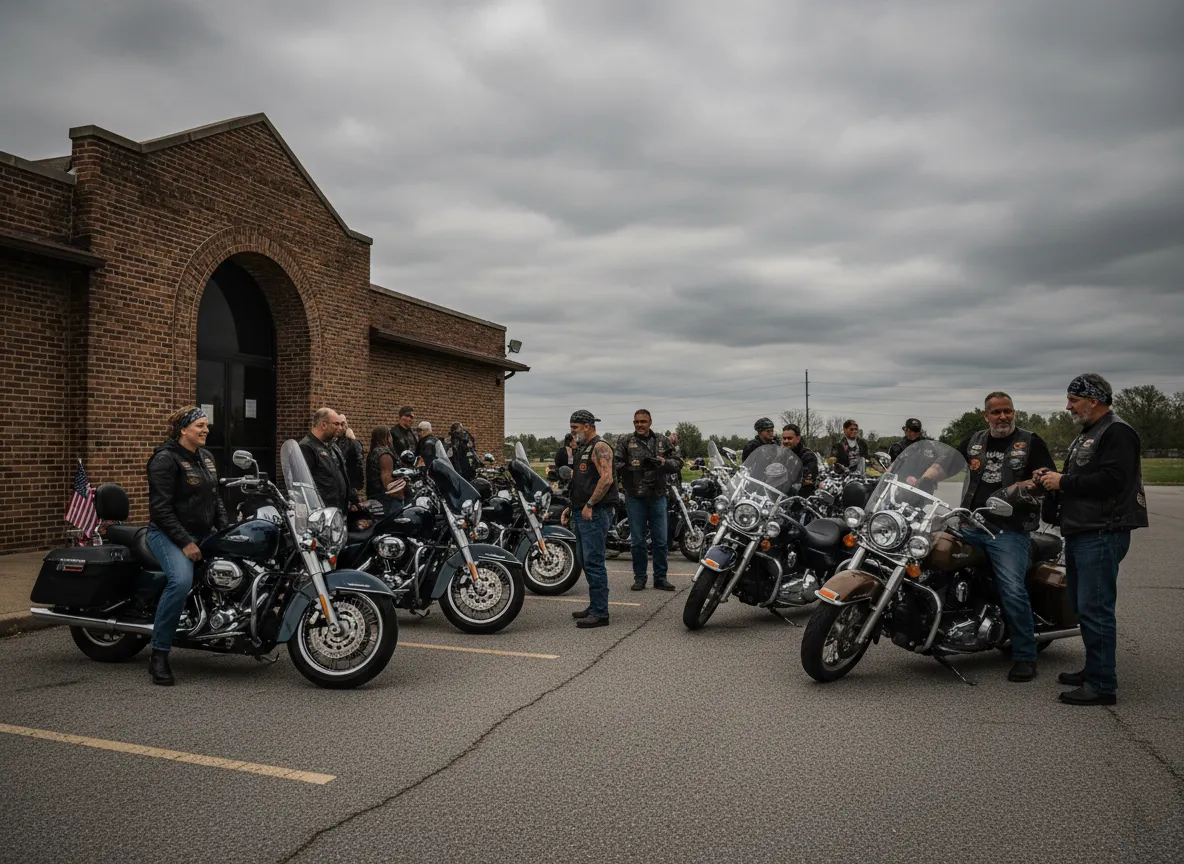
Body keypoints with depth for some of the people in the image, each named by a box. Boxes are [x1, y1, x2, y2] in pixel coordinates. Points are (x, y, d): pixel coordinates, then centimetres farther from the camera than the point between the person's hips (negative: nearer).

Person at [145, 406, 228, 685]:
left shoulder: (206, 457, 13)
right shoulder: (165, 459, -11)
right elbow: (160, 508, -17)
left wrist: (225, 532, 6)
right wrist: (185, 542, -21)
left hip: (204, 533, 8)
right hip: (169, 534, -8)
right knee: (181, 581, -32)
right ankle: (158, 656, -21)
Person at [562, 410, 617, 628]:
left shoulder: (600, 447, -10)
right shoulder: (582, 449, 22)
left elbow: (606, 479, -22)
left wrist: (589, 505, -20)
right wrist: (572, 506, 19)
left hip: (595, 513, -10)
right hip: (581, 513, 10)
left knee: (594, 563, -10)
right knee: (587, 563, 14)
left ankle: (600, 613, -7)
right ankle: (594, 606, 22)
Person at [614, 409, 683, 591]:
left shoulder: (662, 441, 8)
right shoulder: (625, 441, 2)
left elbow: (678, 463, 6)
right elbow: (615, 465, -6)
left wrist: (664, 462, -13)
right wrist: (630, 466, -23)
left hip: (657, 496, 2)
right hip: (635, 497, -2)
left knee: (661, 540, 6)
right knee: (637, 541, 6)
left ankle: (661, 577, 16)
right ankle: (639, 578, 17)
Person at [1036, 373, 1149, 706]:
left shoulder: (1117, 433, -11)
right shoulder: (1086, 435, 21)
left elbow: (1111, 479, -24)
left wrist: (1064, 482, -17)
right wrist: (1054, 479, 6)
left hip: (1102, 535, -11)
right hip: (1080, 533, 11)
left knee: (1094, 609, -10)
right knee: (1083, 607, 16)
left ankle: (1103, 685, -4)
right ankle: (1094, 670, 27)